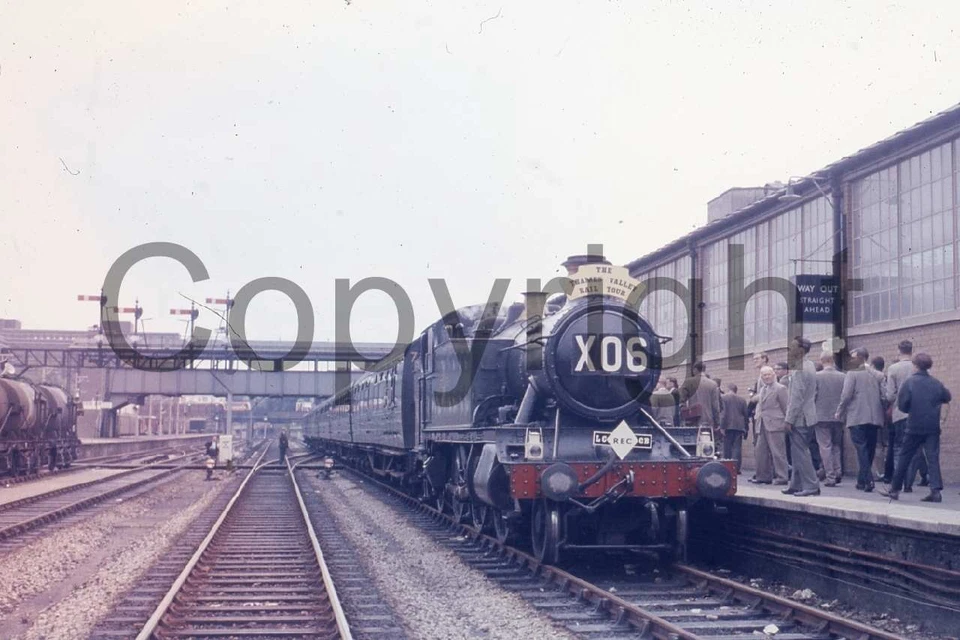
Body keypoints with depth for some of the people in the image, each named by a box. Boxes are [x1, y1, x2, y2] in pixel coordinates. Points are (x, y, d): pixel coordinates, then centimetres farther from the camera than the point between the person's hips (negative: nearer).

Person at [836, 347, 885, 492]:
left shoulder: (852, 374, -6)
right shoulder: (876, 375, 11)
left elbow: (846, 395, -13)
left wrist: (839, 413, -2)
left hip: (857, 418, -6)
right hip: (874, 418, 6)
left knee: (862, 450, -6)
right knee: (869, 450, 11)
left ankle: (867, 481, -15)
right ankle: (862, 481, 19)